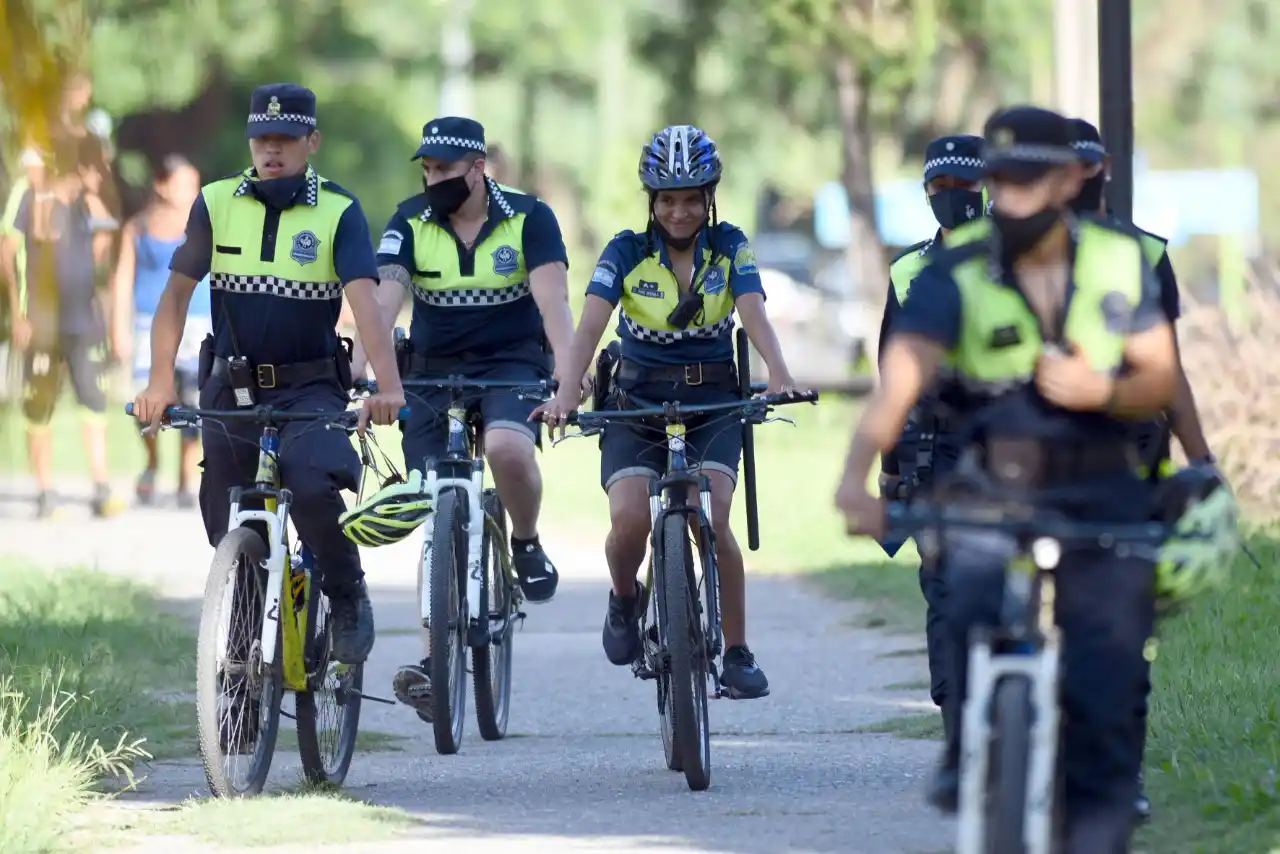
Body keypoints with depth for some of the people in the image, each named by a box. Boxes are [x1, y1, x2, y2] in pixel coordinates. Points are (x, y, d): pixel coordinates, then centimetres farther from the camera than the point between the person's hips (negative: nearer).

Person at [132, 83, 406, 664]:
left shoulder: (338, 213, -6)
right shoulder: (217, 204, 1)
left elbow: (365, 301, -18)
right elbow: (177, 293, -1)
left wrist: (388, 386, -33)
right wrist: (160, 381, -14)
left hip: (310, 387, -3)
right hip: (232, 387, 3)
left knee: (312, 483, -29)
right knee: (229, 532, 2)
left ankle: (348, 597, -6)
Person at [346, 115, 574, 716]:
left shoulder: (528, 217, -9)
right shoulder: (411, 222, -5)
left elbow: (552, 297, -20)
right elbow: (385, 296, -17)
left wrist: (568, 371, -36)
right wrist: (358, 368, -33)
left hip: (511, 364, -2)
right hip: (434, 372, 2)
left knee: (507, 447, -35)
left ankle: (527, 545, -4)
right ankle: (434, 658, 1)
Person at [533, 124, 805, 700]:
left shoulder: (730, 248, -1)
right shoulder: (626, 252, -4)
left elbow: (754, 314, -17)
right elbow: (591, 324, -18)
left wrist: (778, 373, -37)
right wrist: (566, 391, -35)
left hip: (713, 400, 0)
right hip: (639, 399, 0)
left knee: (712, 520, -22)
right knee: (629, 521, -23)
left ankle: (737, 653, -8)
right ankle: (625, 600, 12)